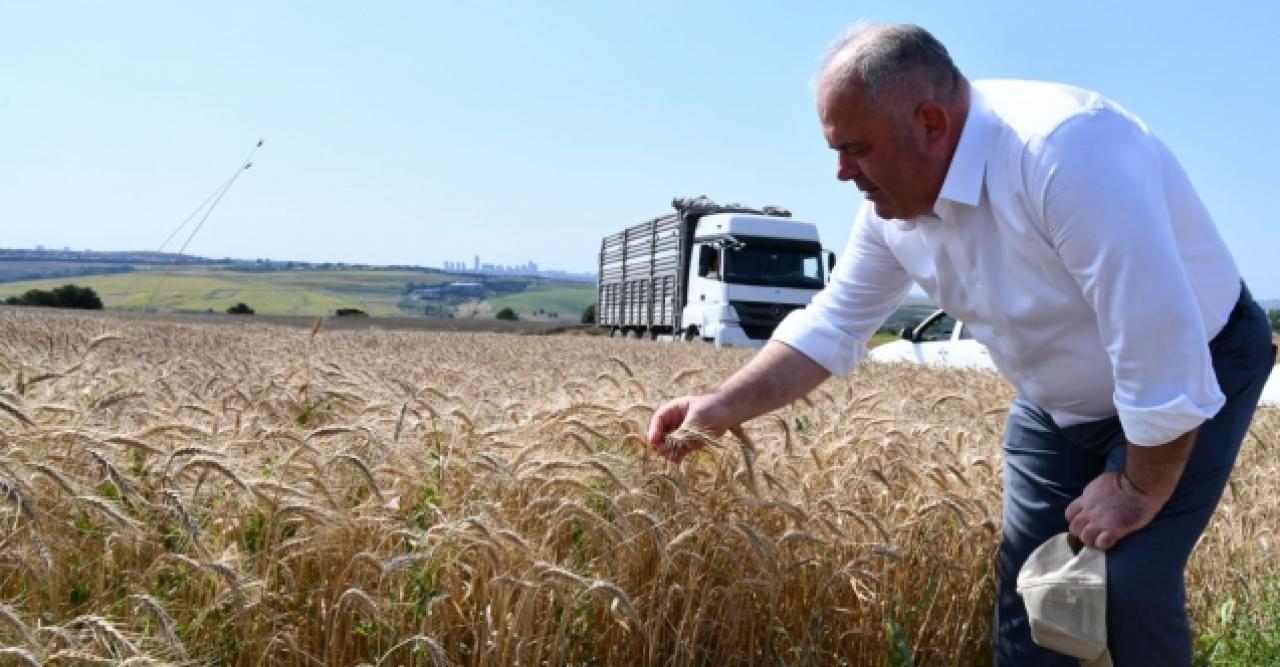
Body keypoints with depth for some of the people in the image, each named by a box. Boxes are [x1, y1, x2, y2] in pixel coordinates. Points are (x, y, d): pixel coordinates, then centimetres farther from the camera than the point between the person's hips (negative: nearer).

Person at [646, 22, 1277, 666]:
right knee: (1023, 579, 6)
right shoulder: (894, 198, -12)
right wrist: (725, 405, -15)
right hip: (1060, 401, 7)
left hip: (1198, 373, -6)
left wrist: (1138, 491, -23)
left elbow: (1162, 348, -35)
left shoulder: (1065, 149, -37)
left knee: (1129, 583, -16)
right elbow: (832, 323, -3)